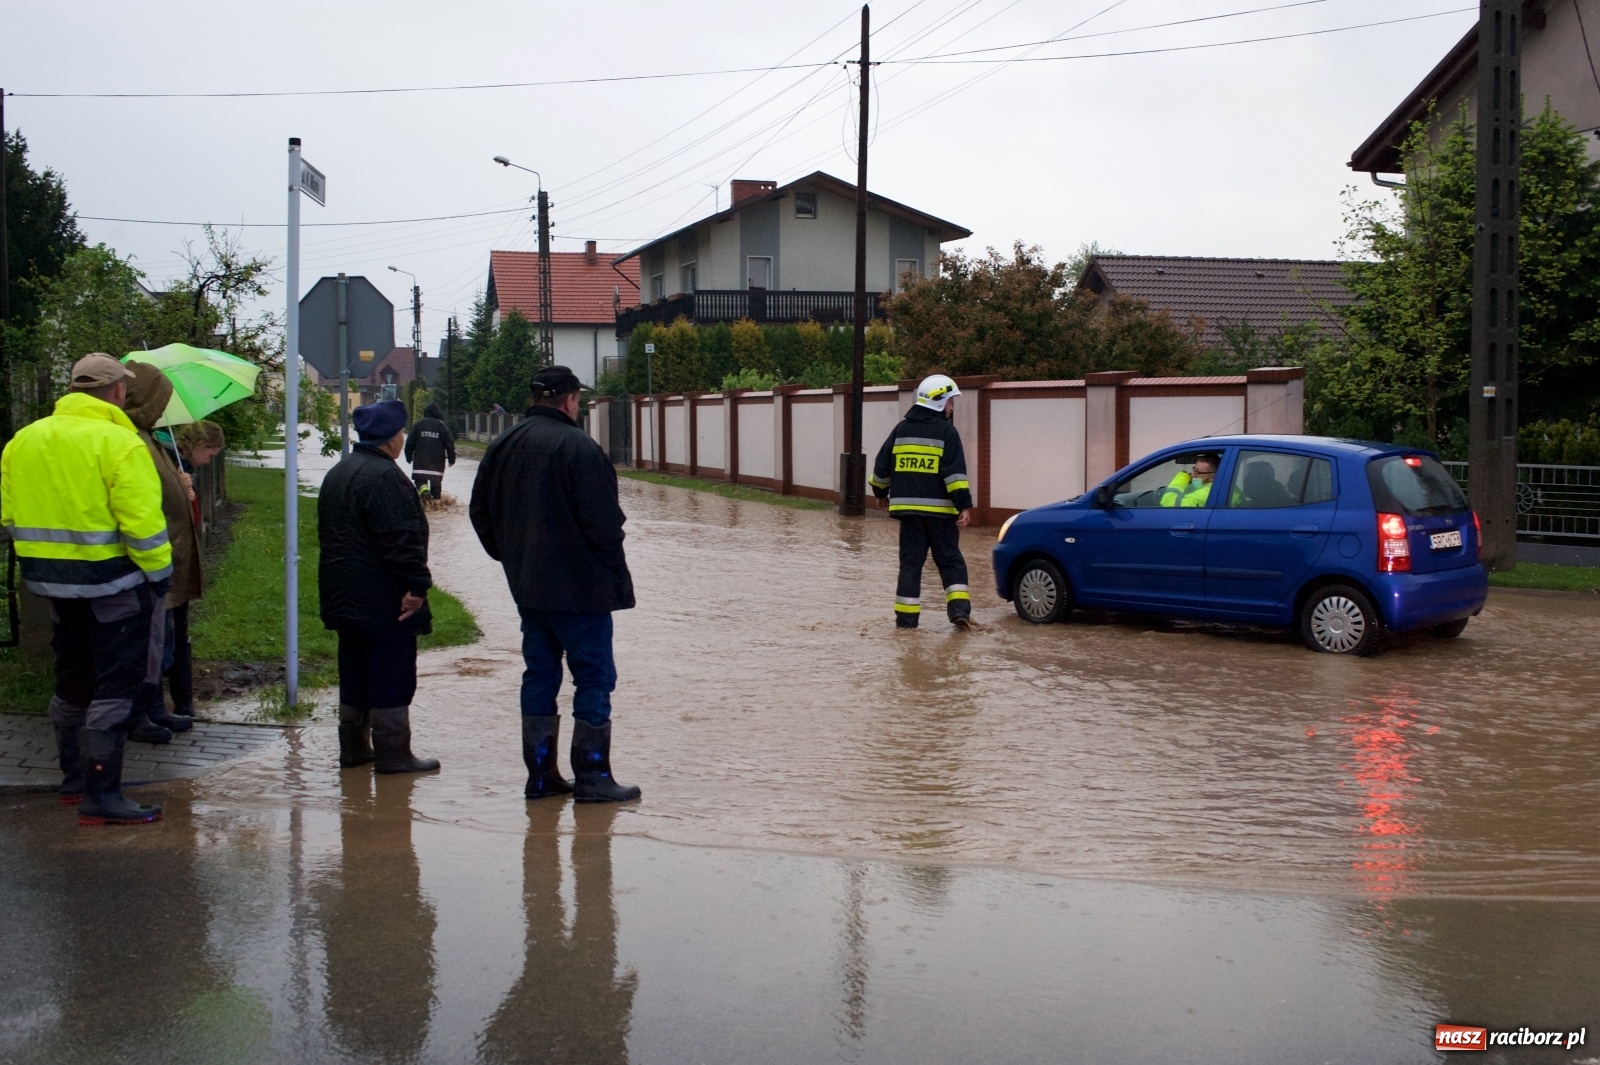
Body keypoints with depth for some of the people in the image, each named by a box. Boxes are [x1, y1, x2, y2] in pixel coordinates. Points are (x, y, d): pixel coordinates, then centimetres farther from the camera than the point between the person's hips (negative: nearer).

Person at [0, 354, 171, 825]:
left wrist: (47, 552, 16)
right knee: (116, 688, -1)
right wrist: (159, 573, -11)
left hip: (52, 581, 7)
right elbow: (141, 520, -21)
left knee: (72, 682, 21)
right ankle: (101, 796, -2)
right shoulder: (119, 443, -16)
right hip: (111, 583, -7)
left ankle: (74, 778, 32)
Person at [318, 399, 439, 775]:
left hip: (345, 598, 10)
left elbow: (329, 534, 22)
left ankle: (353, 747, 23)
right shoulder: (384, 476, -18)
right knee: (392, 677, -3)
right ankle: (393, 754, 1)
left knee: (355, 675, 16)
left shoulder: (338, 473, 15)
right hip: (384, 601, -10)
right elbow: (401, 539, -24)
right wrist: (417, 585, -21)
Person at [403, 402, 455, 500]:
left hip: (420, 460, -1)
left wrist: (409, 456, 10)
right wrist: (451, 458, 9)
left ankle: (424, 489, -25)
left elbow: (410, 441, 0)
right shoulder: (442, 425, 2)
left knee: (419, 479, 3)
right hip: (437, 461, 1)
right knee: (436, 481, 10)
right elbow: (450, 443, 0)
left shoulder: (419, 424, 1)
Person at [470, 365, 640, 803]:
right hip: (580, 586, -7)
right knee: (594, 676, 1)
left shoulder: (503, 445, 9)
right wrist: (614, 572, -6)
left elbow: (480, 512, 16)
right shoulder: (577, 447, -15)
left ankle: (540, 774, 16)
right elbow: (602, 521, -18)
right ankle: (592, 777, 2)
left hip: (526, 585, 7)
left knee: (539, 674, 13)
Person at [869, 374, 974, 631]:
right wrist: (964, 506, -16)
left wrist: (881, 491, 30)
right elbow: (955, 472, -14)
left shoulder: (901, 429, 9)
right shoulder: (946, 431, -5)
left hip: (908, 507, 4)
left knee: (910, 562, 8)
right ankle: (959, 609, -4)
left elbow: (882, 466, 14)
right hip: (939, 509, -3)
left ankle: (906, 616, 5)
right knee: (950, 560, 7)